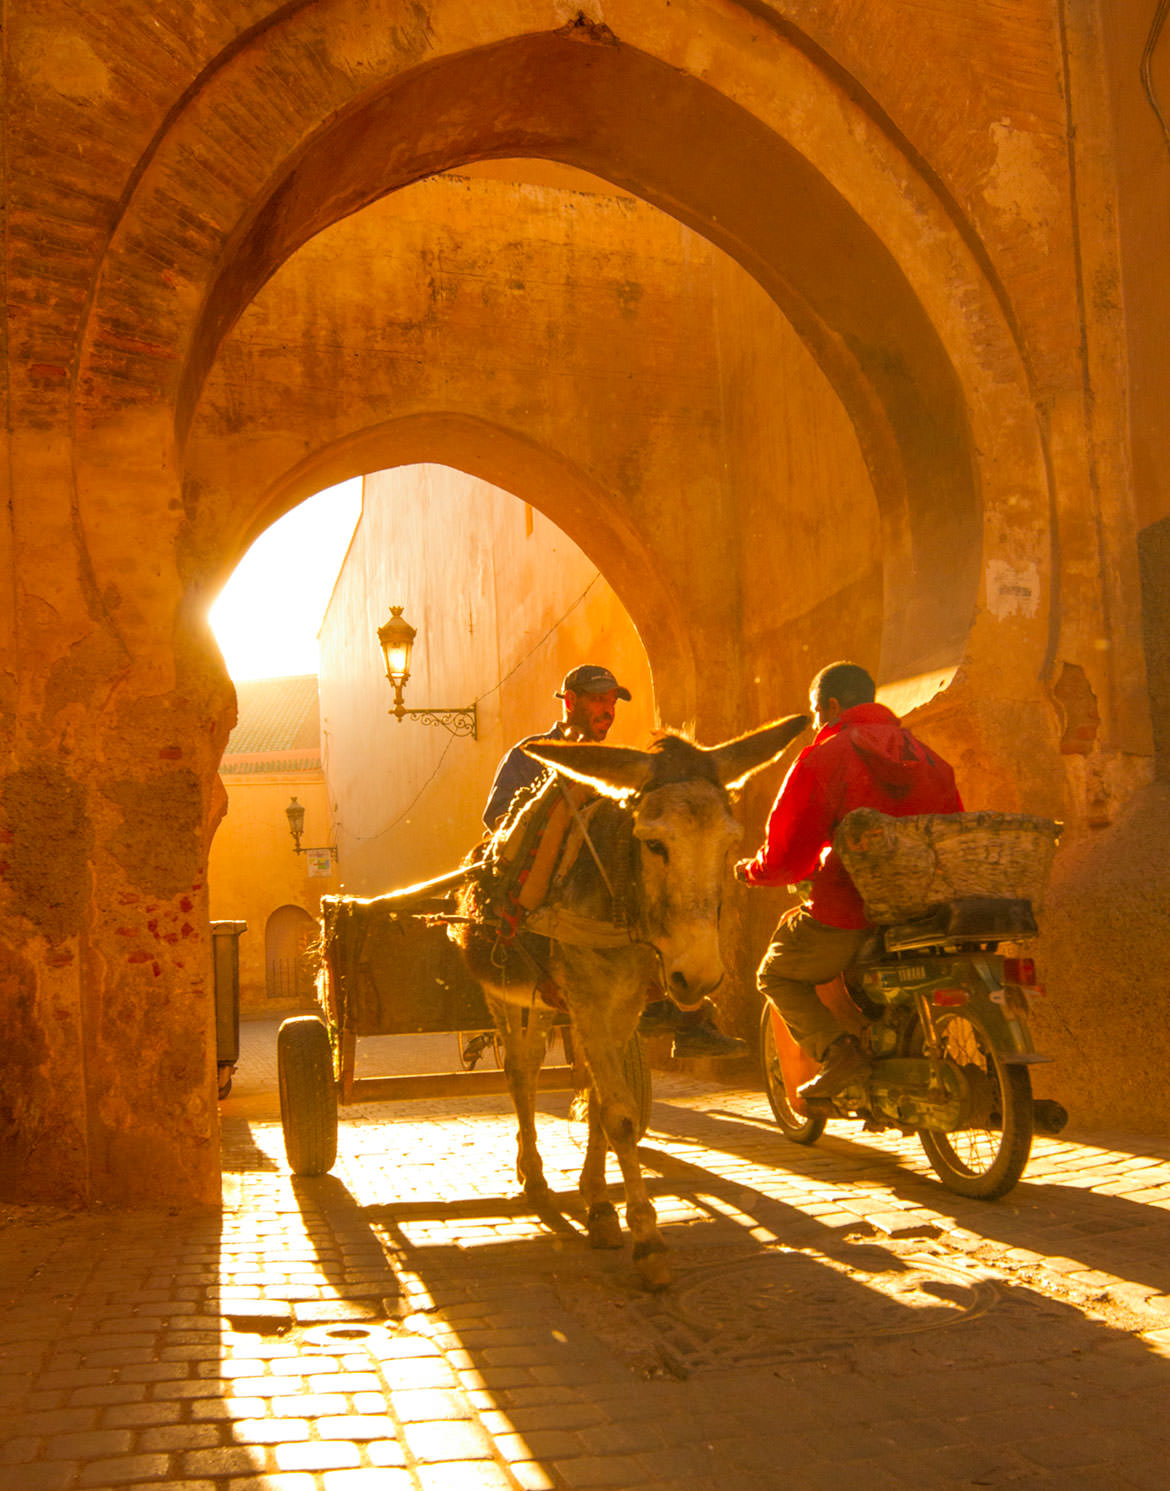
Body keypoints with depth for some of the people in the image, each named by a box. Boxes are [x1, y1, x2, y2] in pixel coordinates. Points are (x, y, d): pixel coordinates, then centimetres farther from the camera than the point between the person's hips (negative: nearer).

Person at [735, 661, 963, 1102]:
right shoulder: (927, 757, 12)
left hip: (849, 916, -6)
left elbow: (787, 855, -8)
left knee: (777, 975, 15)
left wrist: (750, 871, 13)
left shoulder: (822, 759, -7)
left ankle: (839, 1052, -7)